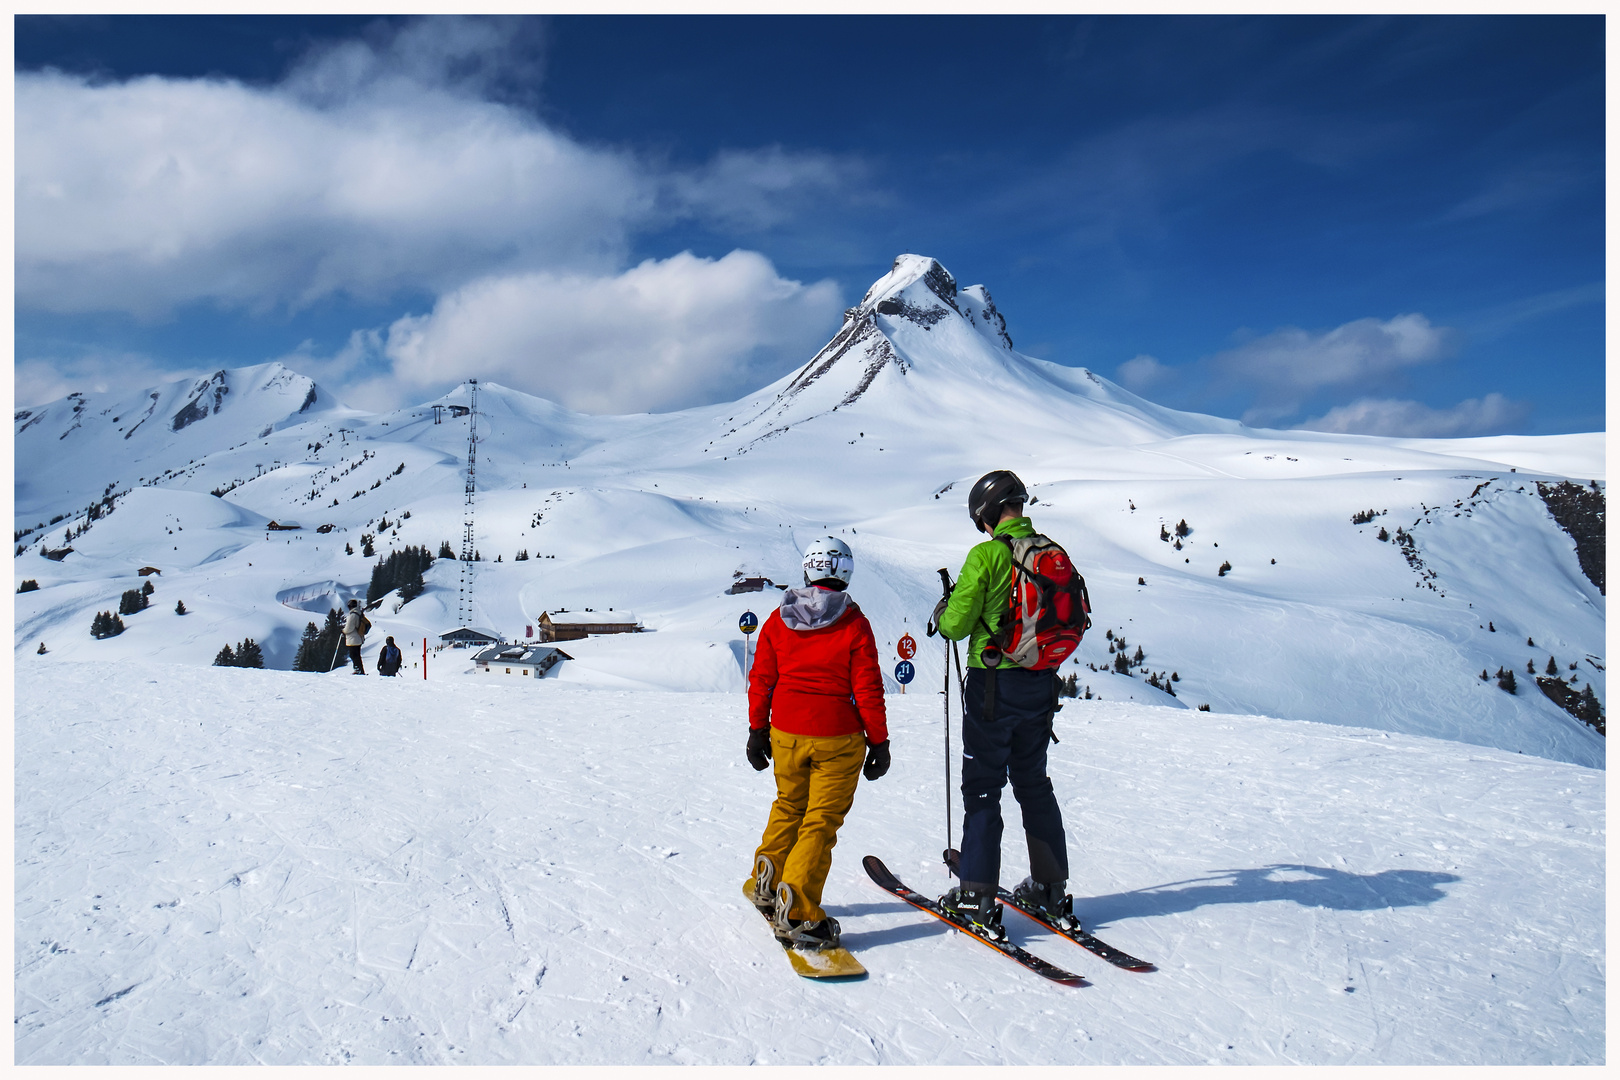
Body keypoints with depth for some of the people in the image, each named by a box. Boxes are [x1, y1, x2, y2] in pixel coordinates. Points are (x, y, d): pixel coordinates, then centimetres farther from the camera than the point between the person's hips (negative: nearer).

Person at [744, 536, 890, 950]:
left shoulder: (778, 620, 1)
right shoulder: (854, 625, -10)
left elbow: (761, 680, 6)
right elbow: (868, 689, -8)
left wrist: (758, 730, 15)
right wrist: (879, 741, 0)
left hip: (786, 734, 4)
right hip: (838, 739, -4)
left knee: (789, 807, 24)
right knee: (822, 821, 2)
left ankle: (767, 883, 33)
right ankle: (798, 913, -2)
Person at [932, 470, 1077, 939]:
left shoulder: (986, 555, -15)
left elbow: (957, 623, -13)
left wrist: (942, 614, 8)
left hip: (994, 681, -6)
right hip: (1042, 683, 6)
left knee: (982, 786, 3)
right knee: (1033, 782, 18)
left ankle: (978, 895, 6)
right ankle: (1052, 888, 25)